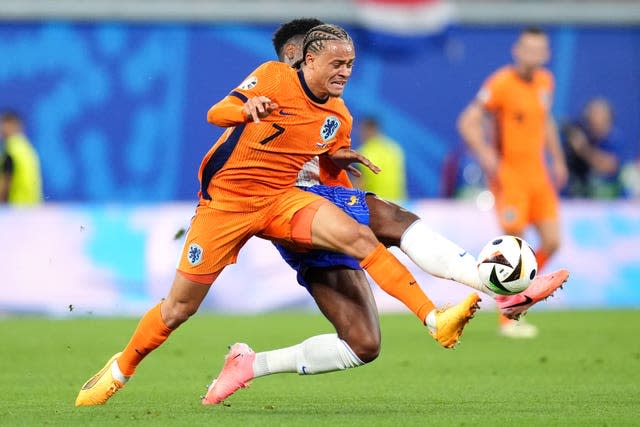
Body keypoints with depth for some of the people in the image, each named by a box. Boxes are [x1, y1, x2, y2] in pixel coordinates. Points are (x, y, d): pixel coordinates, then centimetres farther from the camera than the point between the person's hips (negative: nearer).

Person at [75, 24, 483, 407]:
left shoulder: (339, 117, 6)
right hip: (225, 201, -3)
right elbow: (215, 114, -11)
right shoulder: (274, 77, -9)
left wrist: (342, 160, -1)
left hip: (282, 200, 3)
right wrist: (247, 108, -31)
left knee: (358, 236, -23)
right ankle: (120, 368, 27)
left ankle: (435, 320, -30)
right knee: (180, 306, 1)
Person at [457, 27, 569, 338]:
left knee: (552, 242, -1)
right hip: (508, 175, -7)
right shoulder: (500, 84, -13)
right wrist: (484, 154, -27)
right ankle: (509, 319, 4)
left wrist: (557, 160, 20)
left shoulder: (545, 82, 9)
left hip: (538, 175, 7)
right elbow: (467, 122, -14)